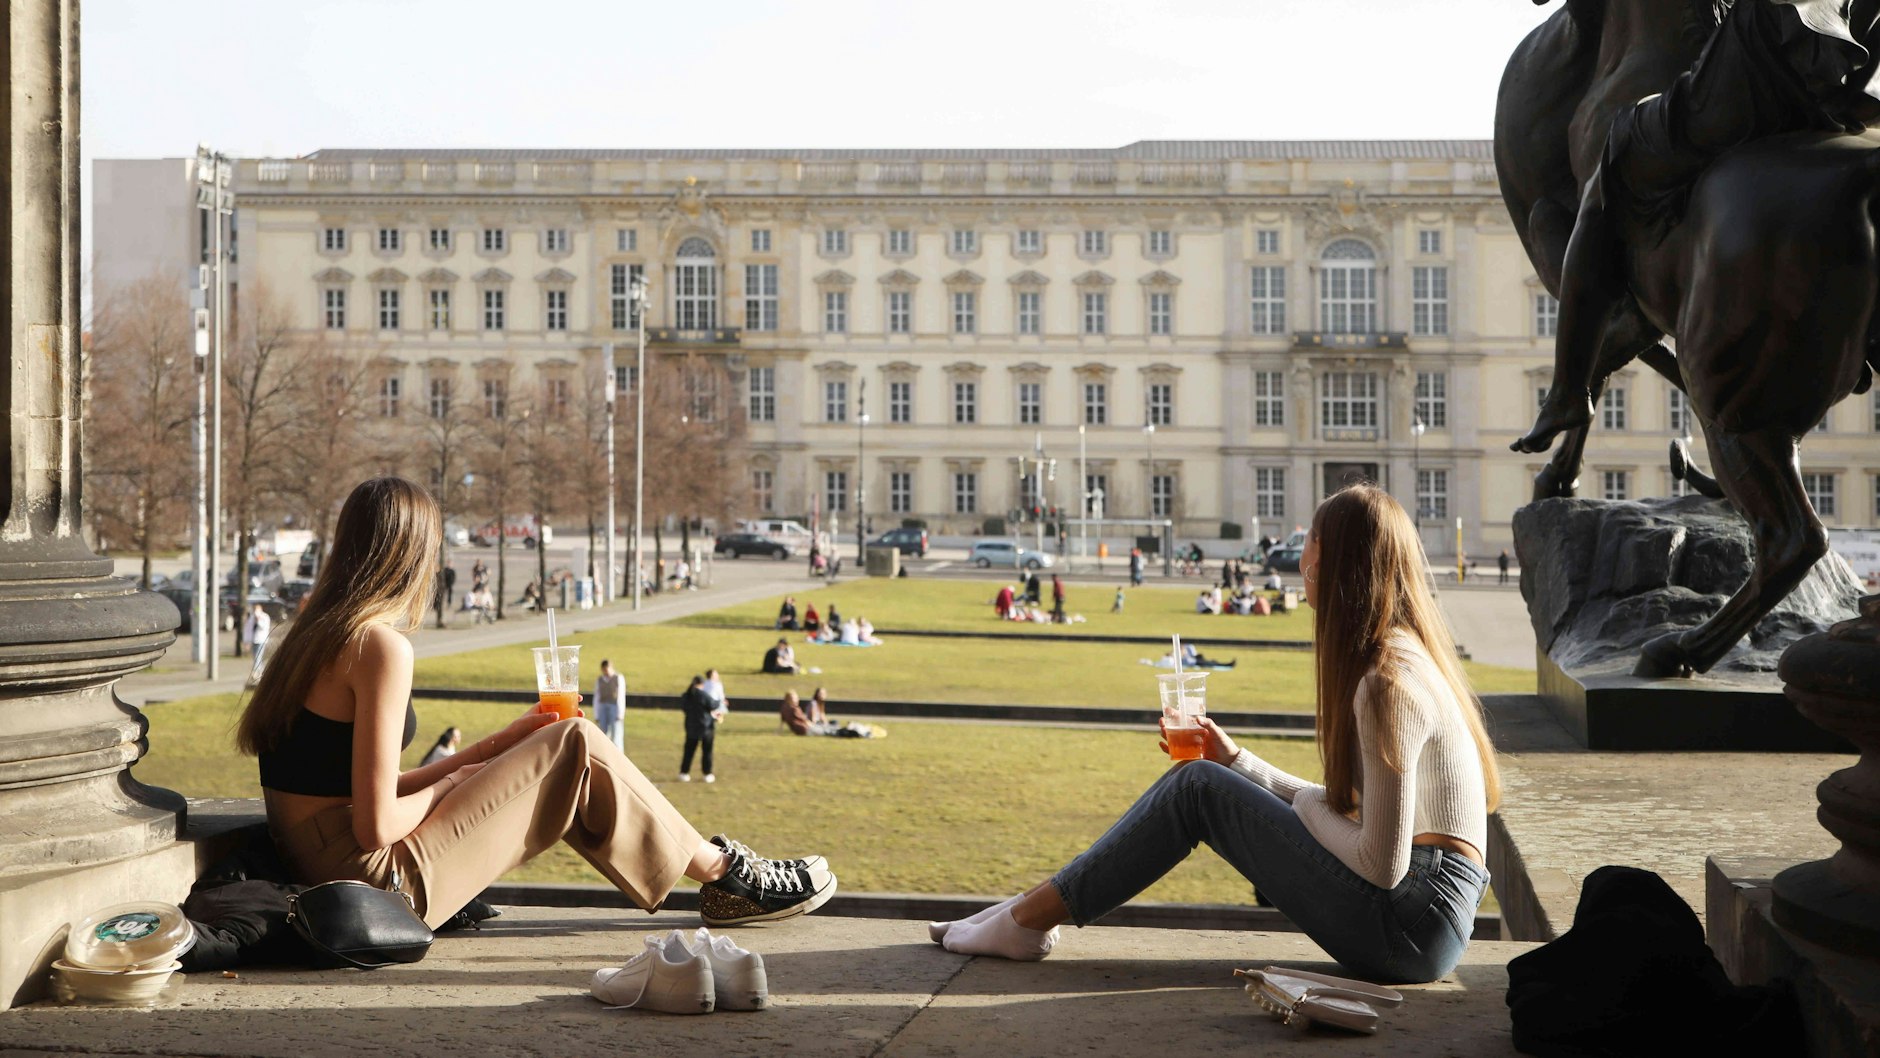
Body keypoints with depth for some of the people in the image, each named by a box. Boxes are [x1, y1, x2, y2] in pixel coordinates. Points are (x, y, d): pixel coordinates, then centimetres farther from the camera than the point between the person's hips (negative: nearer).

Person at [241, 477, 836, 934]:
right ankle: (726, 876, 12)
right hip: (382, 882, -9)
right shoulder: (381, 645, -17)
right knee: (577, 747, -2)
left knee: (556, 780, 19)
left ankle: (719, 871, 23)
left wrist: (496, 747, 19)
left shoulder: (314, 636, 12)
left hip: (320, 871, 9)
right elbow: (377, 825, -21)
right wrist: (450, 787, -1)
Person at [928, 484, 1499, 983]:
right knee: (1198, 779, 6)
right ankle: (1033, 911, 11)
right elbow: (1348, 810, 17)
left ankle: (1032, 917, 3)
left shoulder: (1388, 682, -19)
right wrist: (1237, 763, 13)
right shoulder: (1401, 656, 13)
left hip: (1412, 922, -9)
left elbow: (1382, 864, -22)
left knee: (1201, 788, -8)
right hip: (1417, 916, 9)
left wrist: (1310, 806, -4)